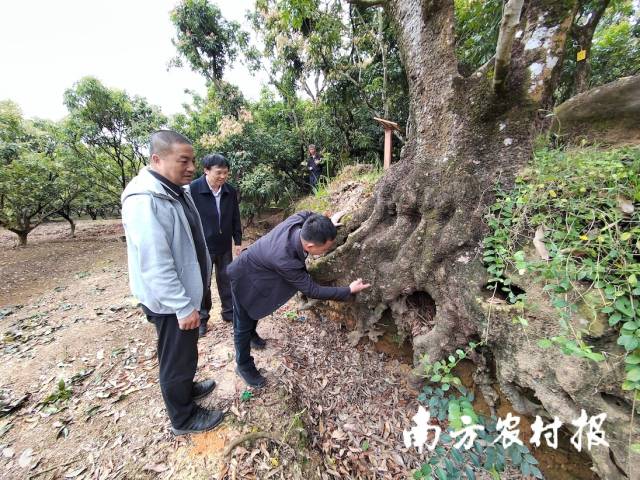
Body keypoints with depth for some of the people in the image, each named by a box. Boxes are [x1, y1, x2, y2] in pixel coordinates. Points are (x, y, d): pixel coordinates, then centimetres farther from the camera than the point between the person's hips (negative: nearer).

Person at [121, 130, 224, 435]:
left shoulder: (176, 191, 5)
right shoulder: (145, 201, -26)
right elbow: (155, 266, -27)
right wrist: (184, 307, -21)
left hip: (185, 291, 9)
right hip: (170, 300, -9)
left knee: (184, 352, 27)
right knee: (177, 358, 12)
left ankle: (187, 388, 51)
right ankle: (183, 418, 34)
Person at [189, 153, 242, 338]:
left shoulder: (230, 191, -3)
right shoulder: (192, 189, -16)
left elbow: (235, 218, 5)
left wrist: (238, 241, 7)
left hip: (224, 246, 4)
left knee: (226, 280, 15)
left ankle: (229, 312, 33)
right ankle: (202, 318, 29)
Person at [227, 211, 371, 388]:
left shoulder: (299, 219, -28)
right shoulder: (284, 260, -45)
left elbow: (309, 214, 0)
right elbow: (312, 290, -31)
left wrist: (327, 224, -5)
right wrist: (349, 291, -25)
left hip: (258, 268, 8)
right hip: (245, 278, -8)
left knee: (255, 310, 30)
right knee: (243, 324, 11)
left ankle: (251, 333, 57)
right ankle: (244, 365, 33)